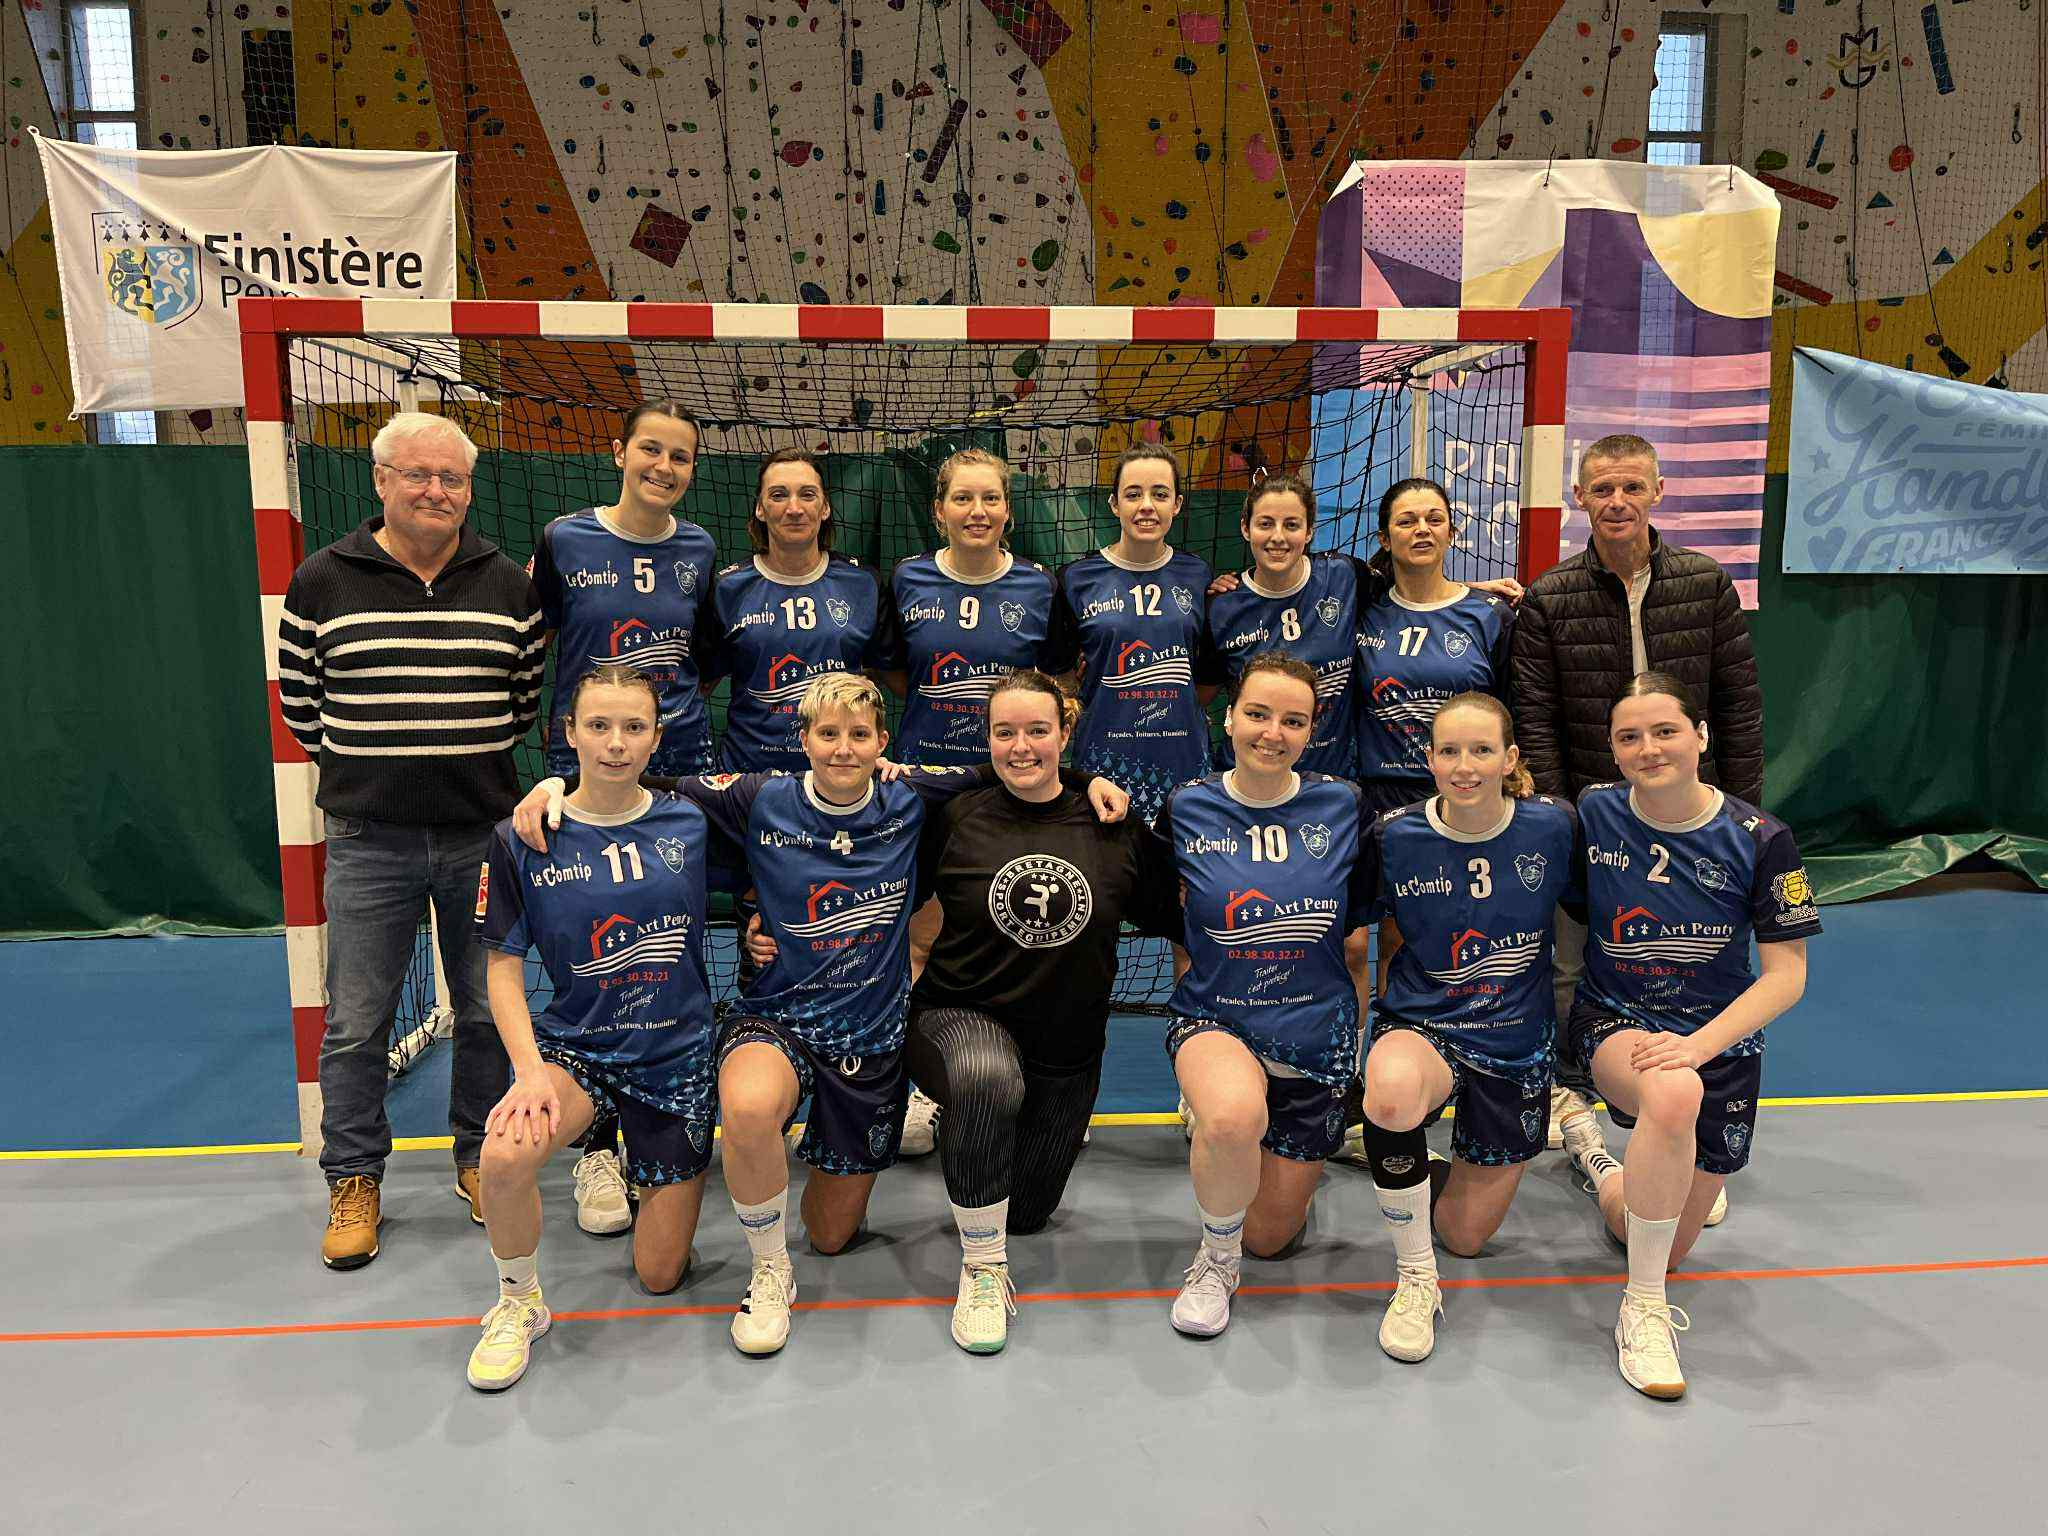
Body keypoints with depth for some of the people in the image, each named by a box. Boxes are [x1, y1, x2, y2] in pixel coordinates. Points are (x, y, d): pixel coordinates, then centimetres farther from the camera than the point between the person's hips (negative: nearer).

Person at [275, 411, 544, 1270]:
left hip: (484, 835, 1)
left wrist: (476, 758, 9)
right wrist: (370, 765, 8)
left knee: (487, 1012, 11)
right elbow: (300, 702, 8)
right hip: (369, 842, -1)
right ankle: (354, 1182, 22)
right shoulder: (321, 583, -1)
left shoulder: (510, 588, 3)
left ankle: (479, 1158, 29)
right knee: (356, 1022, 6)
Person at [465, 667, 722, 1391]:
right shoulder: (522, 840, -8)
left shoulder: (690, 824, -7)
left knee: (659, 1276, 6)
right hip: (575, 1045, 0)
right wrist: (530, 1070, -18)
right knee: (506, 1153, -34)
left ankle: (652, 1171, 40)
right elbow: (504, 966, -6)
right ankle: (519, 1303, -3)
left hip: (676, 1056, 1)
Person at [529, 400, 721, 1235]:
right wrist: (553, 726, -2)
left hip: (681, 769, 3)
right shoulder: (563, 541, -3)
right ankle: (597, 1150, 12)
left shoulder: (698, 550, 5)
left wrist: (676, 703, 6)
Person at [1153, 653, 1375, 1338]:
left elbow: (1359, 919, 6)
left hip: (1315, 1033, 2)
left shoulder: (1343, 805, -6)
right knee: (1235, 1114, -39)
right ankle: (1214, 1260, -6)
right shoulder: (1187, 808, -7)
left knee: (1268, 1238, 11)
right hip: (1213, 1020, -2)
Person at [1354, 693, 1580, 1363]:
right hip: (1420, 1028, -1)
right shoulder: (1394, 836, -11)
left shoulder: (1553, 826, -10)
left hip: (1517, 1045, 1)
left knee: (1463, 1235, 10)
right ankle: (1414, 1278, -15)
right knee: (1392, 1087, -40)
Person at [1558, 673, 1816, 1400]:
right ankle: (1643, 1310, -20)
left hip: (1718, 1041, 2)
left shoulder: (1761, 840, -11)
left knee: (1658, 1244, 6)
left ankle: (1595, 1154, 41)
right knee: (1674, 1093, -38)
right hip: (1611, 1022, -1)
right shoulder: (1593, 814, -10)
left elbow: (1785, 975, -10)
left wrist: (1698, 1046, -24)